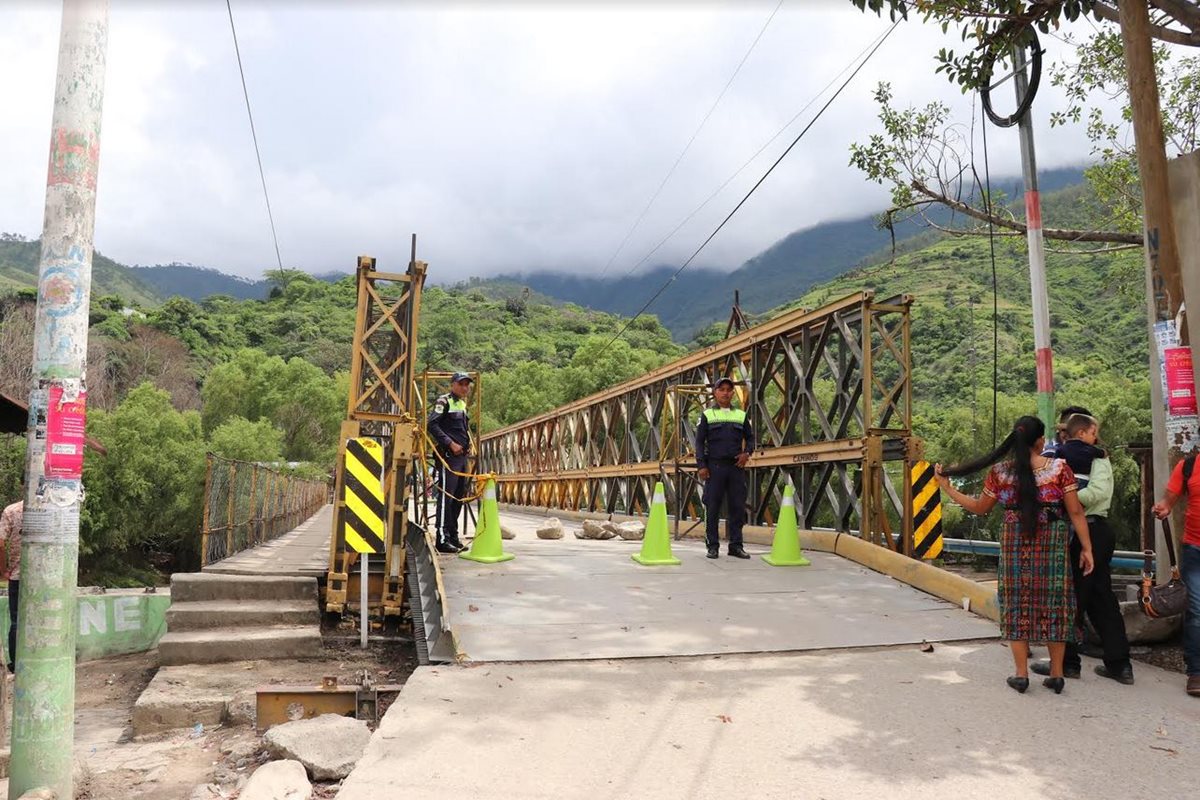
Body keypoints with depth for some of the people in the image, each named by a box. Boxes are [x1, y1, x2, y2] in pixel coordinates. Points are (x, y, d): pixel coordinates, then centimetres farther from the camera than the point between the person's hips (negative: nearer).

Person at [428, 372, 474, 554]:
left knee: (459, 497, 12)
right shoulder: (444, 401, -6)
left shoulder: (462, 404, 19)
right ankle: (443, 540, -4)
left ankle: (453, 537, 20)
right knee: (446, 496, -7)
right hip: (448, 456, -9)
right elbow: (432, 425, -17)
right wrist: (450, 444, -19)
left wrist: (468, 444, 11)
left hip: (462, 456, 9)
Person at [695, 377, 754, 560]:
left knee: (737, 506, 3)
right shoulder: (707, 415, 5)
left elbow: (750, 437, 19)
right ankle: (713, 546, 7)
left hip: (736, 466, 3)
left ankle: (736, 545, 12)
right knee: (712, 507, -1)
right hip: (715, 466, -2)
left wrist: (747, 452, -1)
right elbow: (700, 441, 2)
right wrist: (701, 466, -7)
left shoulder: (741, 415, 13)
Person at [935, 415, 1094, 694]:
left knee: (1017, 603, 9)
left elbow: (980, 507, 7)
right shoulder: (1059, 467, -4)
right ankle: (1056, 674, 17)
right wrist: (1086, 548, 1)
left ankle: (1021, 674, 11)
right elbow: (1075, 512, -5)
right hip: (1052, 542, 0)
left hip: (1015, 542, 0)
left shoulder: (1000, 471, -2)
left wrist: (947, 488, 16)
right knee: (1053, 603, 10)